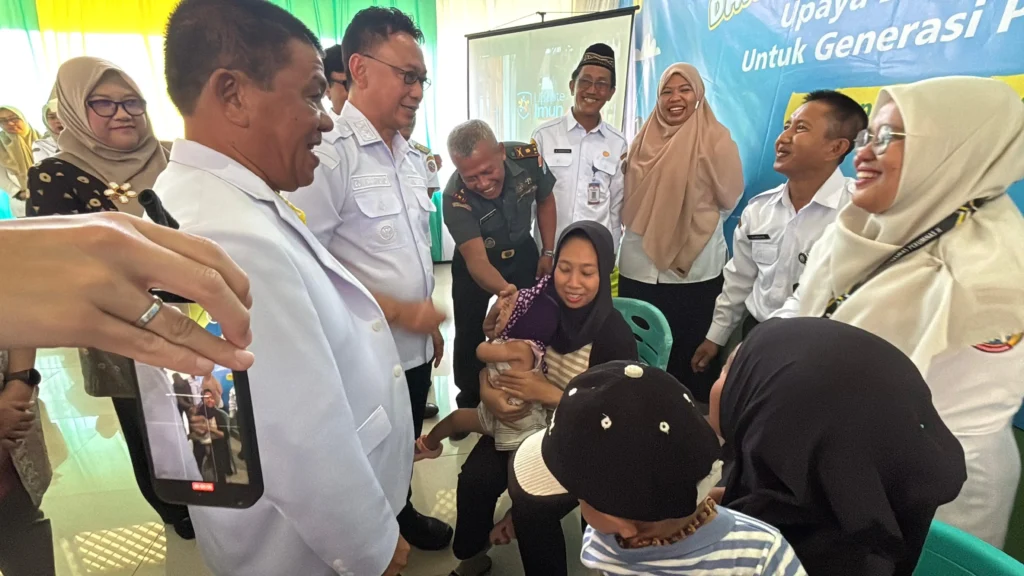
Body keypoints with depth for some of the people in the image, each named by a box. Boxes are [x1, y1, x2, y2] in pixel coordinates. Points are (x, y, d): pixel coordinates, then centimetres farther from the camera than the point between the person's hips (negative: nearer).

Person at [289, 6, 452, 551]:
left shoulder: (409, 156, 7)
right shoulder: (328, 154, -20)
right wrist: (398, 311, -21)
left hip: (415, 344, 7)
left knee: (404, 449, 27)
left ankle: (402, 513, 53)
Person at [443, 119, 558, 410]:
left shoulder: (528, 158, -27)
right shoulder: (455, 198, -36)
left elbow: (545, 201, -6)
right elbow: (477, 261, -40)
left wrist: (548, 253, -5)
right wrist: (505, 290, -59)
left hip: (522, 253, 3)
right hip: (475, 262, -2)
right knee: (470, 335, 5)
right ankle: (469, 404, 28)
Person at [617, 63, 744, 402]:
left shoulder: (716, 139, -3)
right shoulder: (644, 140, 10)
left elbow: (728, 198, -2)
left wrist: (694, 223, 2)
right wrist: (652, 222, 1)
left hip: (695, 267, -4)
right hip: (639, 265, 4)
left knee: (690, 350, 7)